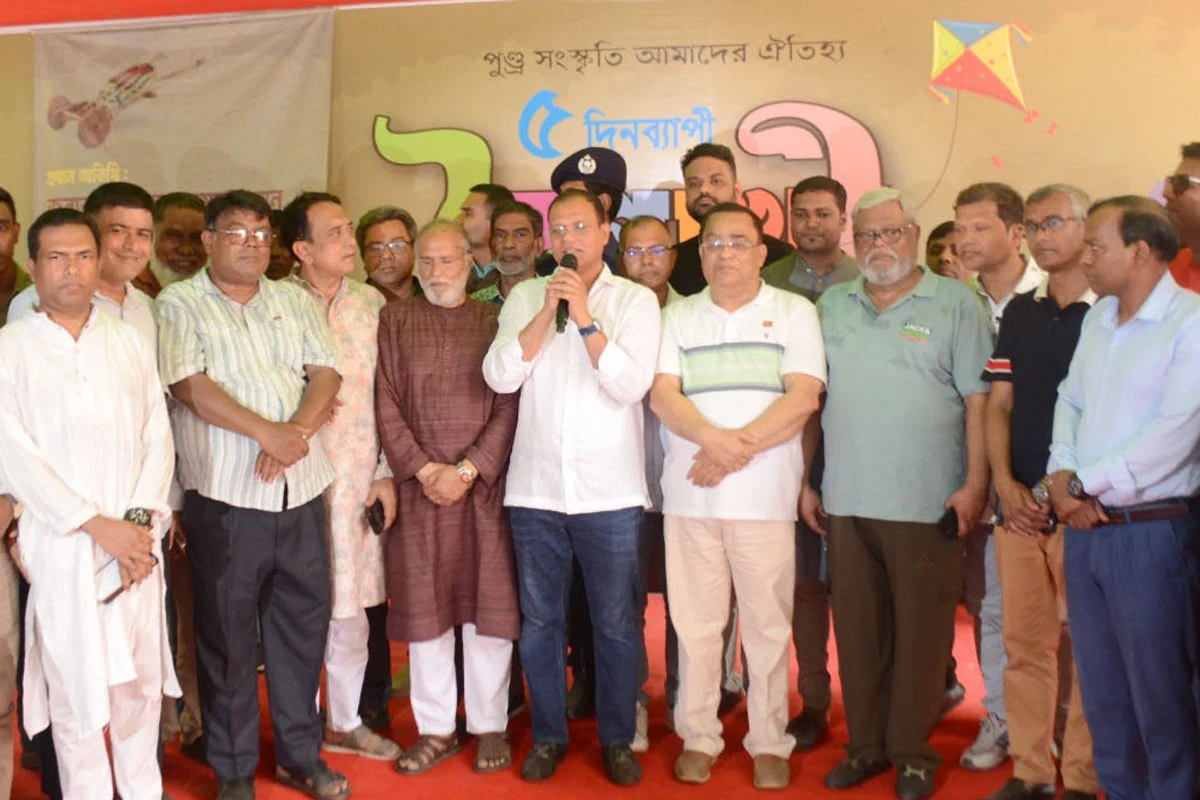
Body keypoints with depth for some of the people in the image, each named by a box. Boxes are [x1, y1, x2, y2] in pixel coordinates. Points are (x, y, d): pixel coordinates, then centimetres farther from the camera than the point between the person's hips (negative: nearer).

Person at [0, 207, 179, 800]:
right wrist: (97, 525, -12)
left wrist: (141, 519, -8)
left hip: (136, 543, 3)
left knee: (142, 682, 10)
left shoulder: (129, 341, 9)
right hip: (60, 547, -3)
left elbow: (158, 437, 5)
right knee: (74, 689, 4)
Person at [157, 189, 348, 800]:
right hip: (224, 496, -4)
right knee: (227, 633, 6)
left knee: (303, 622, 12)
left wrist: (298, 432, -13)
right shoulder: (179, 305, 0)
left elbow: (325, 374, 4)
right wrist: (267, 432, -18)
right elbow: (190, 386, -12)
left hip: (300, 489, 4)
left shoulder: (295, 302, 13)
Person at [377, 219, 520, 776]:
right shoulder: (394, 322, 8)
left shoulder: (494, 322, 5)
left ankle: (490, 726, 18)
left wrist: (467, 469, -11)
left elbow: (508, 405, -2)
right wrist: (423, 469, -9)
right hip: (418, 487, 1)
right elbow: (387, 405, 1)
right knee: (423, 608, 6)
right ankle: (436, 729, 20)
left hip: (485, 485, -1)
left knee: (489, 605, 4)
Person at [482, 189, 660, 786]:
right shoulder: (525, 297, 7)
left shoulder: (635, 300, 1)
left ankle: (618, 739, 22)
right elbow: (499, 377, -5)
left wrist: (585, 318, -15)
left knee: (616, 623, 6)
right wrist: (546, 313, -11)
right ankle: (547, 736, 27)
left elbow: (632, 385, -12)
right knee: (540, 620, 12)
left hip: (610, 491, -2)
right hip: (534, 489, 2)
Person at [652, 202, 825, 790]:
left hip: (765, 494, -2)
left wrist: (738, 451, -12)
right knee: (695, 622, 6)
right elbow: (663, 395, 1)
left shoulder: (794, 312, 6)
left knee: (768, 624, 2)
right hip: (689, 494, 2)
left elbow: (803, 398, -5)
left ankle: (769, 743, 16)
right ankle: (698, 738, 18)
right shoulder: (680, 317, 12)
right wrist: (717, 439, -16)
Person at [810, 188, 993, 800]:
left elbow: (978, 400, -3)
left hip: (928, 501, -3)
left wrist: (975, 484, -10)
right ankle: (866, 744, 24)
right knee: (857, 629, 11)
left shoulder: (956, 305, 0)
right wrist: (804, 481, 8)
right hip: (846, 498, 4)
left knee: (920, 631, 4)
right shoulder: (831, 306, 11)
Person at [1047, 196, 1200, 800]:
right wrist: (1061, 473, -3)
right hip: (1083, 526, 7)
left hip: (1150, 531, -7)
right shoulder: (1098, 318, 11)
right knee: (1100, 687, 16)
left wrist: (1086, 485, -12)